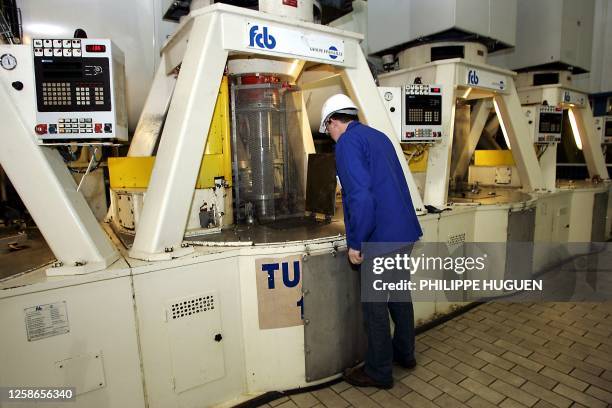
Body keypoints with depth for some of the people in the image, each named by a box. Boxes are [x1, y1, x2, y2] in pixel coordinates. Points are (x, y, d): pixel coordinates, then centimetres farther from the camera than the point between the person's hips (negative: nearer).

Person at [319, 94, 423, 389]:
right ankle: (405, 353, 41)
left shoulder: (348, 142, -13)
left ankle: (379, 372, 22)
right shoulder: (378, 136, 15)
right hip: (405, 230, 9)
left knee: (375, 305, 5)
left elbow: (361, 196, -25)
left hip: (381, 237, -9)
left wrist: (355, 243, -17)